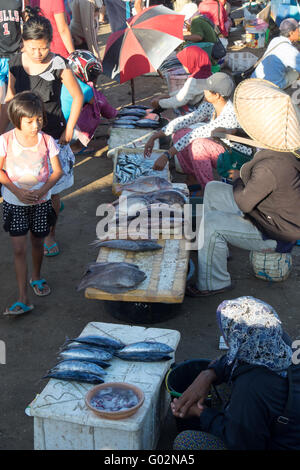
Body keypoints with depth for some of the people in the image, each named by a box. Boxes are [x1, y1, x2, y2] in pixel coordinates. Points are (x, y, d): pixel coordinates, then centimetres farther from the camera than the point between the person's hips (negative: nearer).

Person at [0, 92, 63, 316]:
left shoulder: (47, 140, -8)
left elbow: (58, 170, -2)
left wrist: (44, 188, -19)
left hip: (41, 201, 2)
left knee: (38, 243, 17)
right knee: (19, 249, -4)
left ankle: (36, 277, 45)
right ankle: (23, 299, -2)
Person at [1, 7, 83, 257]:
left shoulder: (58, 65, -16)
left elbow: (78, 96, -4)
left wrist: (69, 130, -7)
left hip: (52, 135, -3)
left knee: (51, 191, 7)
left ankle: (50, 234, 27)